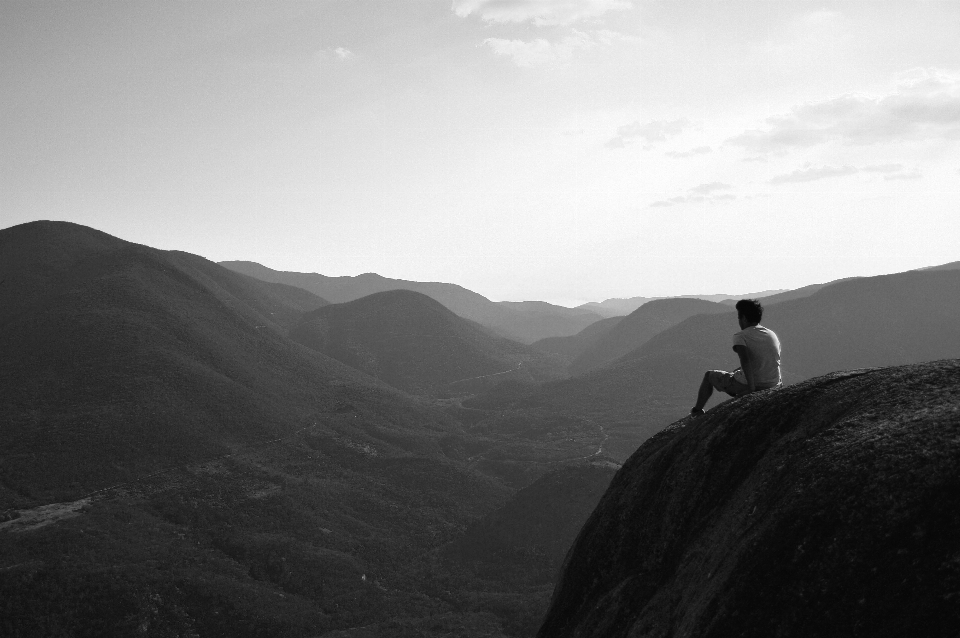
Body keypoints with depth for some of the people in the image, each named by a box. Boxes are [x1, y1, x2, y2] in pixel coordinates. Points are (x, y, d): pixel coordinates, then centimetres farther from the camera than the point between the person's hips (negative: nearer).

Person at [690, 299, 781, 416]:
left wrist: (751, 388, -26)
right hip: (772, 386, 6)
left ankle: (697, 411, 36)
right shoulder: (773, 335, 7)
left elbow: (745, 360, -30)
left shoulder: (740, 336, -13)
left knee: (709, 375, 20)